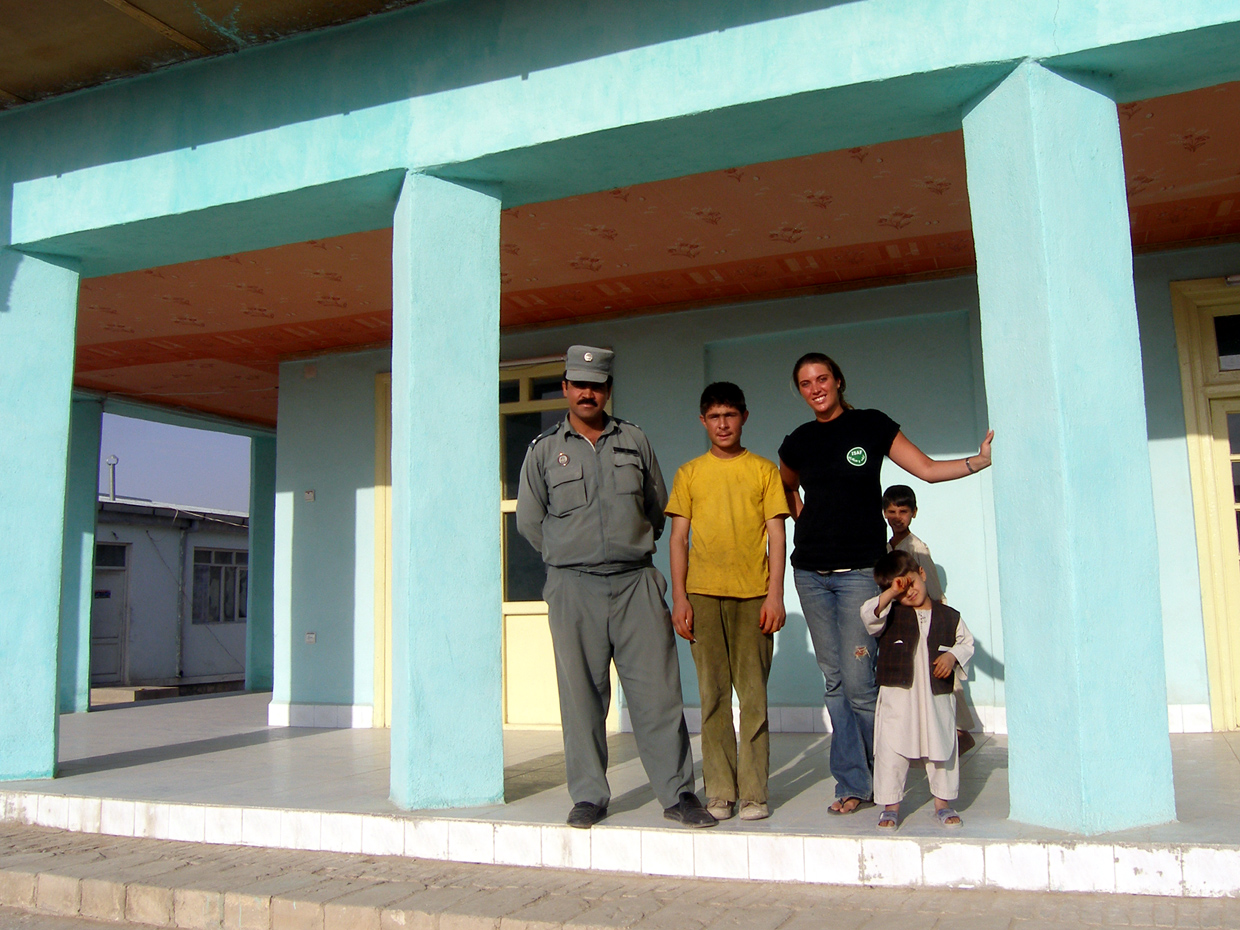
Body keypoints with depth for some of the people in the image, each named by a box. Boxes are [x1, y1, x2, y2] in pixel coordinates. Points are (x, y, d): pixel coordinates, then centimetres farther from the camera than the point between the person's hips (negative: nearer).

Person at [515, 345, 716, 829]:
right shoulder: (544, 450, 8)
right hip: (573, 588, 0)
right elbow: (529, 521, 12)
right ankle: (588, 796, 13)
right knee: (581, 695, 2)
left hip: (635, 581, 1)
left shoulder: (635, 441, 11)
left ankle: (677, 793, 6)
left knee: (658, 691, -1)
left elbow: (658, 508, 19)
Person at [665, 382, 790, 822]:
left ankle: (754, 792, 7)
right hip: (704, 595, 1)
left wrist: (775, 595, -5)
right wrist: (679, 597, 0)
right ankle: (719, 792, 8)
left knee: (754, 694, -1)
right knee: (713, 695, 2)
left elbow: (776, 536, 4)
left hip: (753, 595, -1)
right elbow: (678, 539, 9)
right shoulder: (689, 474, 12)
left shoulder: (765, 470, 9)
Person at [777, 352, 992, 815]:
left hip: (859, 570, -3)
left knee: (858, 683, -6)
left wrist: (981, 459, -13)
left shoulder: (871, 425, 1)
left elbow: (927, 469, -1)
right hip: (811, 572, 4)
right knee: (834, 681, 7)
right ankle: (852, 783, 17)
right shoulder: (797, 442, 10)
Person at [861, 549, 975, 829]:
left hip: (937, 698, 2)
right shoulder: (890, 615, -1)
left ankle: (943, 803, 28)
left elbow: (966, 642, 13)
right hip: (897, 695, -1)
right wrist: (891, 593, -26)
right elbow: (869, 615, -20)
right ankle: (890, 806, 13)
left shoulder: (948, 616, 4)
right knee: (891, 750, 1)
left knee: (941, 748, 11)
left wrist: (953, 656, -6)